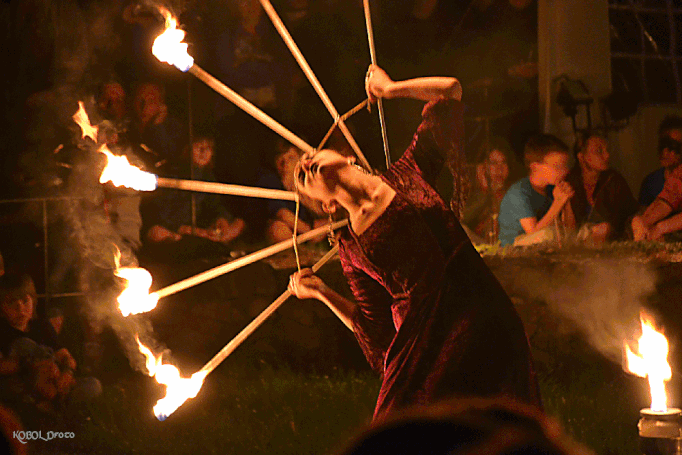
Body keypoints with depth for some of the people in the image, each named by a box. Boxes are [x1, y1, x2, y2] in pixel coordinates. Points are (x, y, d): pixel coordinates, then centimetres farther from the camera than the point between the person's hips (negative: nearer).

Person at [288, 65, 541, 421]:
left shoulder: (406, 175, 10)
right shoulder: (350, 250, 11)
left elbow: (451, 90, 14)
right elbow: (374, 329, 11)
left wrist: (390, 89, 22)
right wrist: (322, 293, 8)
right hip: (424, 341, 1)